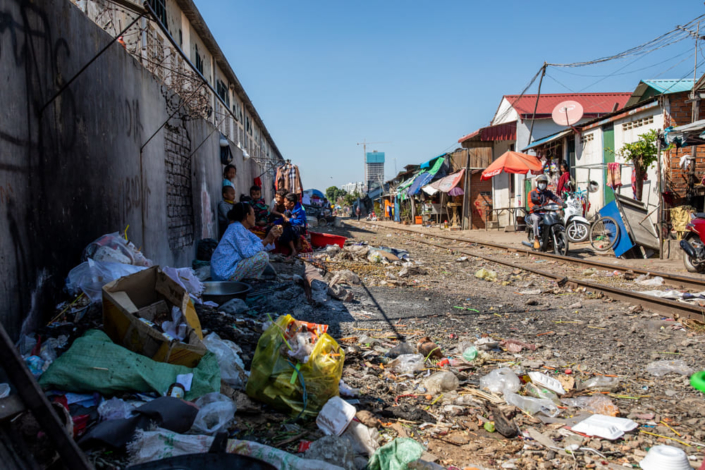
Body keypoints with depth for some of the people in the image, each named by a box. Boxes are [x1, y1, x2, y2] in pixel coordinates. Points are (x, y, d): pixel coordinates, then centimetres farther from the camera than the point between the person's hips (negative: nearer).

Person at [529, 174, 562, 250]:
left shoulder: (548, 193, 18)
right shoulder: (532, 193, 4)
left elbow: (555, 198, 3)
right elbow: (530, 202, -11)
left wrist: (562, 203, -18)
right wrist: (534, 207, -34)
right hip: (535, 213, -4)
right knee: (536, 219, -39)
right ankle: (536, 239, -34)